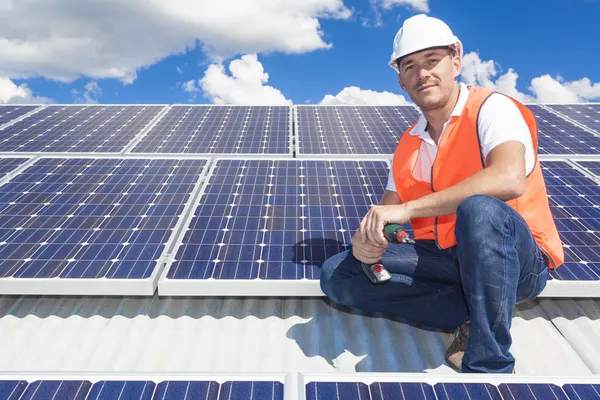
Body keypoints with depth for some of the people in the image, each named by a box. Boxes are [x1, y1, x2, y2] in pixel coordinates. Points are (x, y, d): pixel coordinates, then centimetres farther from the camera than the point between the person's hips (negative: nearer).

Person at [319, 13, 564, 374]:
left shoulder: (491, 107, -11)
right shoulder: (408, 144, 8)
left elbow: (509, 179, -31)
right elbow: (388, 214, 8)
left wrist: (408, 208, -32)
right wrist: (368, 237, -17)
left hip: (518, 260, -5)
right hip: (443, 259, 6)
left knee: (479, 209, -39)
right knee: (336, 274, -7)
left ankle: (490, 362, -22)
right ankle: (469, 316, -9)